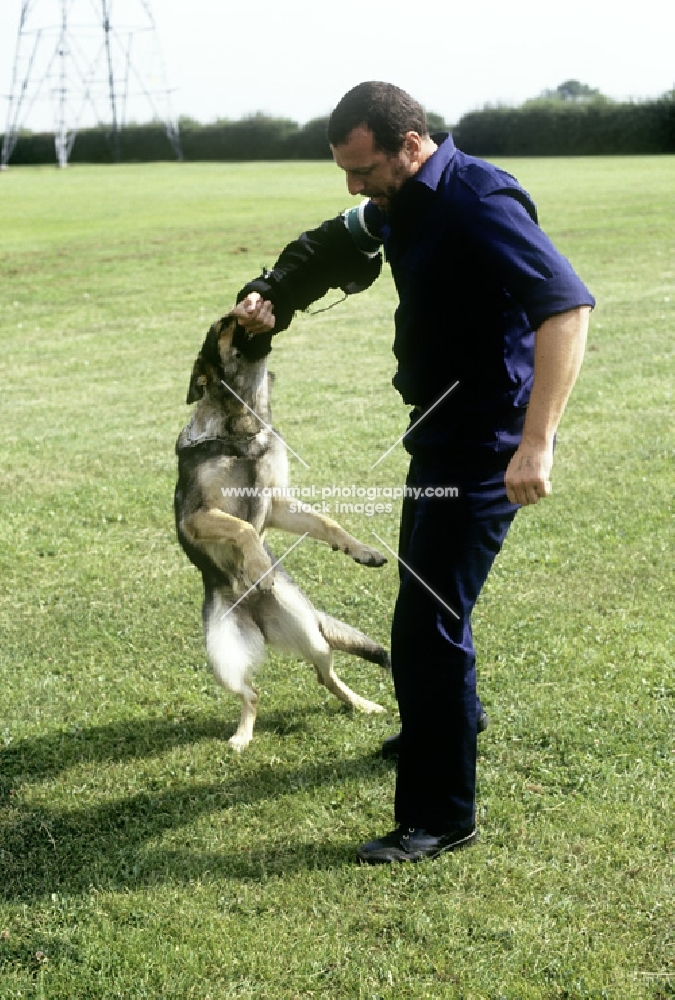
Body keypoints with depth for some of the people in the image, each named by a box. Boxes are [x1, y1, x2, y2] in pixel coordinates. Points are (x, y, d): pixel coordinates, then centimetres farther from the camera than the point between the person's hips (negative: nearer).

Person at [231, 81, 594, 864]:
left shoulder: (476, 203, -25)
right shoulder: (402, 204, 5)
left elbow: (567, 305, -34)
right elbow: (344, 238, 26)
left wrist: (537, 442, -40)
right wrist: (268, 296, 7)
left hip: (485, 445, -10)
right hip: (440, 430, 10)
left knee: (427, 621, -8)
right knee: (423, 587, 25)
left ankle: (440, 816, 4)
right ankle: (455, 717, 50)